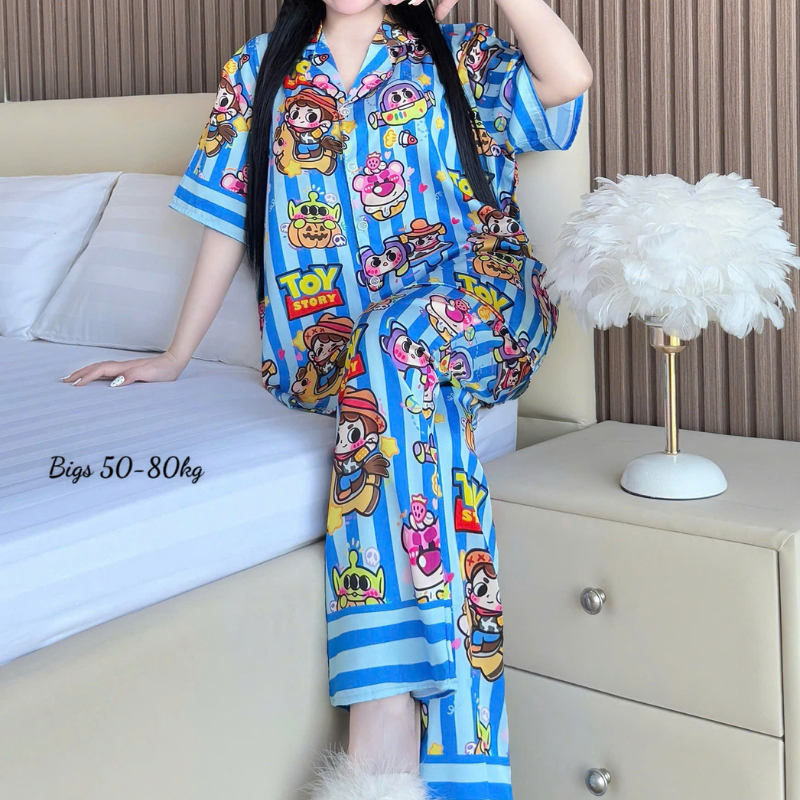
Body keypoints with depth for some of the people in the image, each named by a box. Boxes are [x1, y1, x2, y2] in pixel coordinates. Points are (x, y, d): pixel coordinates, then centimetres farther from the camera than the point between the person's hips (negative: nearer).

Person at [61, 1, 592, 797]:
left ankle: (385, 715, -44)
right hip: (328, 341, 1)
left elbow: (570, 77, -6)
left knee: (394, 343, -36)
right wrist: (175, 356, 13)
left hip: (480, 317, -1)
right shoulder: (260, 68, 18)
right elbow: (230, 219, 17)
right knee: (424, 411, -33)